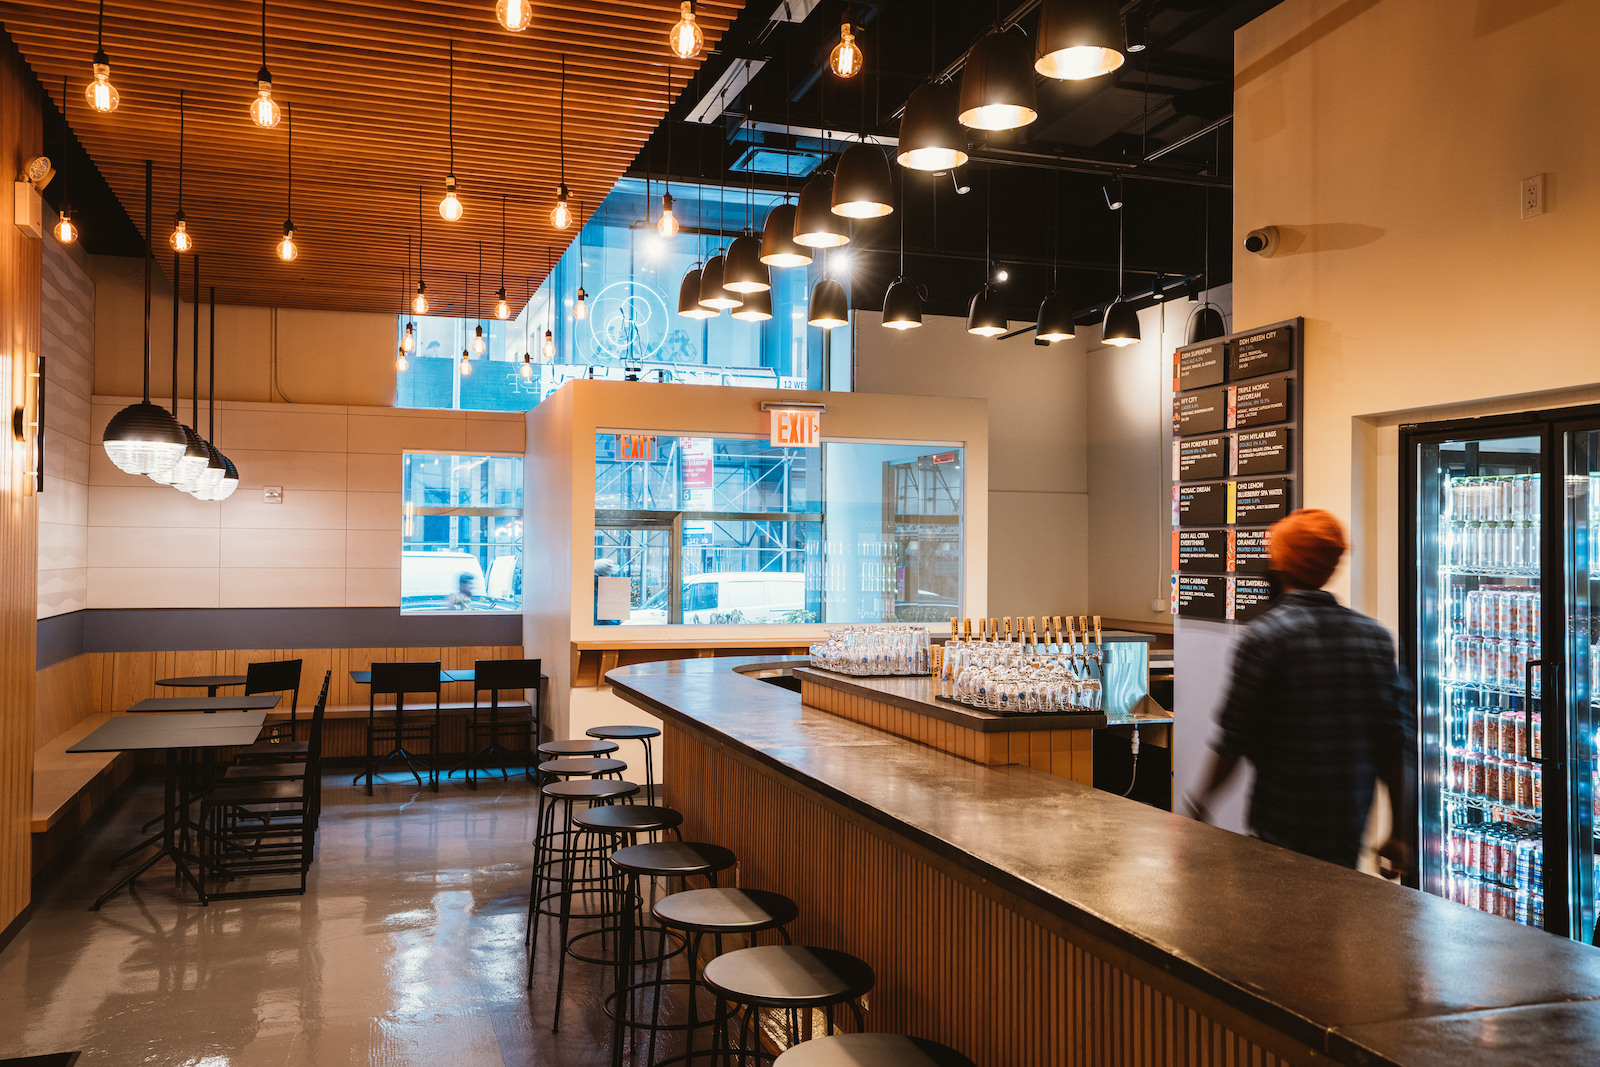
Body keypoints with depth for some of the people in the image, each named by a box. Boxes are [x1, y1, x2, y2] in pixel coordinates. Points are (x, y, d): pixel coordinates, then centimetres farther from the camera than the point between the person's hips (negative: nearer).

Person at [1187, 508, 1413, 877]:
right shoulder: (1374, 636, 2)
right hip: (1348, 833, 4)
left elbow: (1234, 739, -10)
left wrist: (1203, 800, 6)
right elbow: (1393, 741, 2)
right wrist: (1397, 832, 10)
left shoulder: (1263, 637, -12)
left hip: (1281, 831, -4)